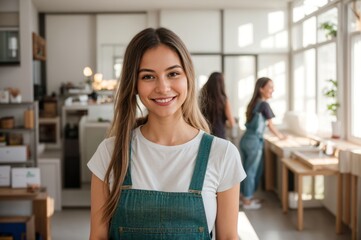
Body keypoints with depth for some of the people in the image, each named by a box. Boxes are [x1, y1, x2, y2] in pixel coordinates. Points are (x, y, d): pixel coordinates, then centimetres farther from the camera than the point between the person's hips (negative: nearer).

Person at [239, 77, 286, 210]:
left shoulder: (252, 103, 13)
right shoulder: (264, 104, -11)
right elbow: (270, 125, -2)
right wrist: (280, 135, 14)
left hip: (245, 139, 8)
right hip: (254, 141, -8)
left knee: (245, 169, 16)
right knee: (252, 170, 2)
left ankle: (243, 196, 26)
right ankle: (247, 201, 11)